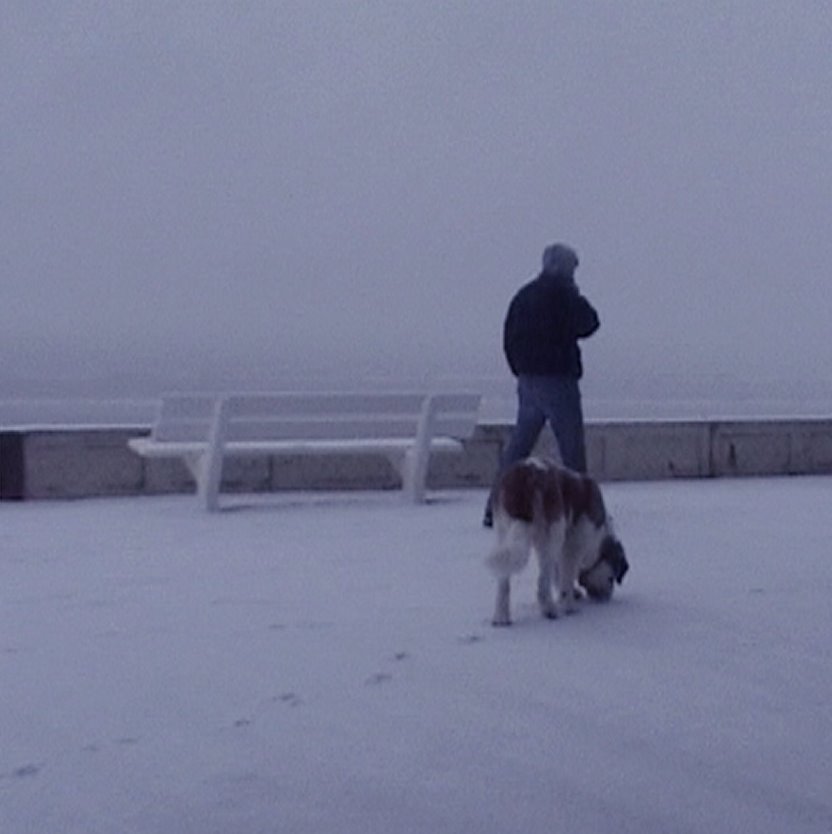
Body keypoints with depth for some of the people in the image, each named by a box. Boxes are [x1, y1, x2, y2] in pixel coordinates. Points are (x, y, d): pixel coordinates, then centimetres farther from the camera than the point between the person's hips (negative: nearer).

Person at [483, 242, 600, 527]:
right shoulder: (562, 293, -10)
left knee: (518, 445, 10)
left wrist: (520, 370, 17)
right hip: (557, 377, -7)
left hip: (527, 378, 7)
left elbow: (509, 337, 14)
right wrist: (579, 299, 8)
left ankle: (496, 508, 9)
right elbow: (588, 323, -7)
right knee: (572, 446, -1)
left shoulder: (523, 295, 12)